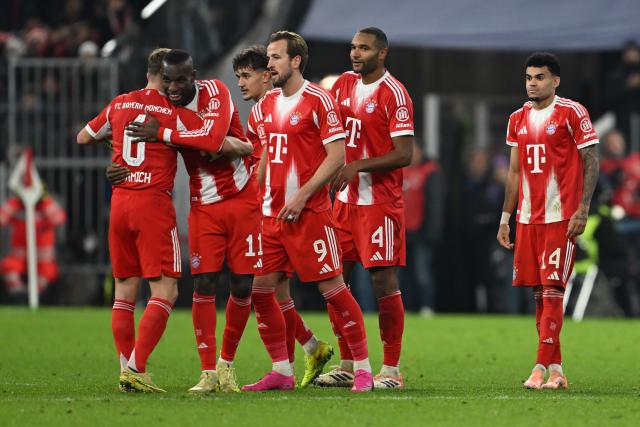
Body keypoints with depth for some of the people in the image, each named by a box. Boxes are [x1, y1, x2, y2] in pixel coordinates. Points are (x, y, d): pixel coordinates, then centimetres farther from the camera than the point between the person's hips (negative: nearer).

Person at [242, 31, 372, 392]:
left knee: (332, 287, -6)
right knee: (259, 289, 3)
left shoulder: (319, 100, -9)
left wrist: (302, 196, -17)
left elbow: (337, 157, -13)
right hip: (271, 213, 8)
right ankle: (281, 372, 12)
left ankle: (363, 369, 2)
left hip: (309, 213, -8)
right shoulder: (267, 104, 13)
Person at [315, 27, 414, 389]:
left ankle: (392, 370, 1)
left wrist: (358, 166, -22)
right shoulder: (343, 85, 9)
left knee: (384, 280, -5)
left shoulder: (394, 94, -12)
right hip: (345, 199, 7)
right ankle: (347, 366, 16)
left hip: (380, 202, -7)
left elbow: (405, 155, -16)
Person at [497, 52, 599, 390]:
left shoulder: (572, 113, -5)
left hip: (561, 217, -6)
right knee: (538, 292, 5)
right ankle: (555, 370, 9)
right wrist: (505, 218, 16)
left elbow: (591, 163, -7)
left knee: (552, 290, -10)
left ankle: (542, 367, -11)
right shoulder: (518, 119, 14)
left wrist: (583, 209, -15)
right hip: (528, 219, 6)